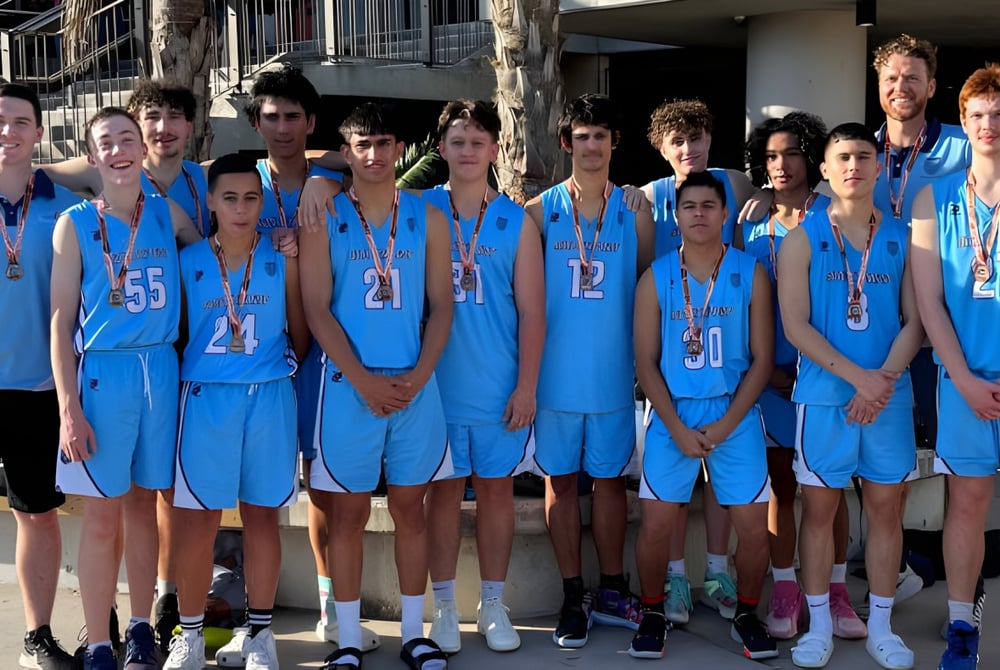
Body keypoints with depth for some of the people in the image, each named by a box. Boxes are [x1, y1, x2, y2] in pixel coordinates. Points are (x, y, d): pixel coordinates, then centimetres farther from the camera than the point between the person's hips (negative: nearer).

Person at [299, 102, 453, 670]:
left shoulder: (427, 219, 6)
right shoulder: (324, 219, 0)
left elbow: (441, 306, 5)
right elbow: (317, 310, -4)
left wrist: (417, 376, -8)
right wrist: (364, 381, -12)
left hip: (416, 384, 2)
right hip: (350, 385, -2)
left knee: (410, 507, 9)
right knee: (348, 513, 4)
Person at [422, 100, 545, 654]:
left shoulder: (516, 222, 2)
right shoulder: (418, 211, 2)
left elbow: (531, 311, 1)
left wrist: (527, 385, -4)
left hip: (501, 386, 1)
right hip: (437, 382, 0)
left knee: (497, 487, 8)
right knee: (444, 489, 6)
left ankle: (492, 604, 21)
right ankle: (443, 605, 18)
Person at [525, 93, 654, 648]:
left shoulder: (634, 213, 3)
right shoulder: (540, 211, 1)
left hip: (614, 373, 1)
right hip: (555, 373, 0)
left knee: (610, 477, 9)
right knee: (561, 480, 5)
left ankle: (612, 591, 21)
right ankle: (573, 597, 14)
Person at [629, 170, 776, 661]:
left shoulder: (750, 274, 0)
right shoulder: (656, 278, 1)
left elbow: (762, 359, -1)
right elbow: (646, 363, 0)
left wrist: (724, 425, -9)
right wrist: (678, 428, -9)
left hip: (735, 416, 0)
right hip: (672, 416, 0)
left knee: (753, 527, -2)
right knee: (655, 523, -3)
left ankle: (746, 613, 22)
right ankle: (653, 612, 19)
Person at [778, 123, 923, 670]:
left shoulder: (901, 238, 7)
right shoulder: (802, 238, 0)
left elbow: (915, 321, 4)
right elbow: (795, 326, -7)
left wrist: (884, 379, -12)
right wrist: (858, 377, -14)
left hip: (888, 394, 2)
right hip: (824, 394, -2)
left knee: (886, 506, 6)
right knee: (819, 507, 3)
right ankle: (819, 625, 15)